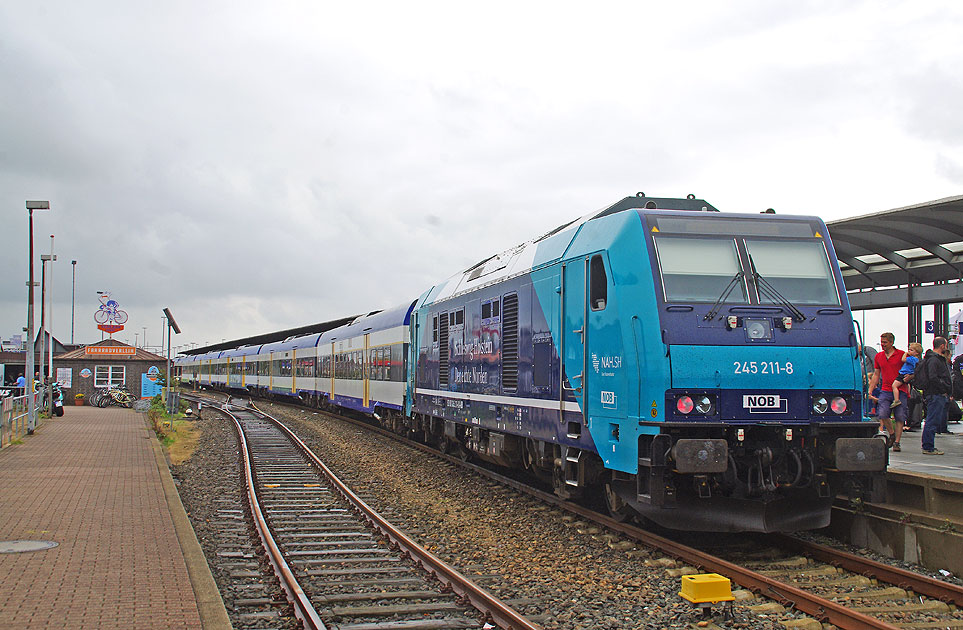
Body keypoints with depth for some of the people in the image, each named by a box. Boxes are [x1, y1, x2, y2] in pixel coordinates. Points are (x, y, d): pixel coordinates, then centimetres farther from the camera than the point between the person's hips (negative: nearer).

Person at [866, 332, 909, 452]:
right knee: (882, 414, -15)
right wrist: (869, 392, 13)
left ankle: (896, 442, 6)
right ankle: (891, 433, 9)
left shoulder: (902, 355, 0)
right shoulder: (878, 356, 12)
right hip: (885, 391, 3)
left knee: (900, 418, -2)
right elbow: (876, 375, 18)